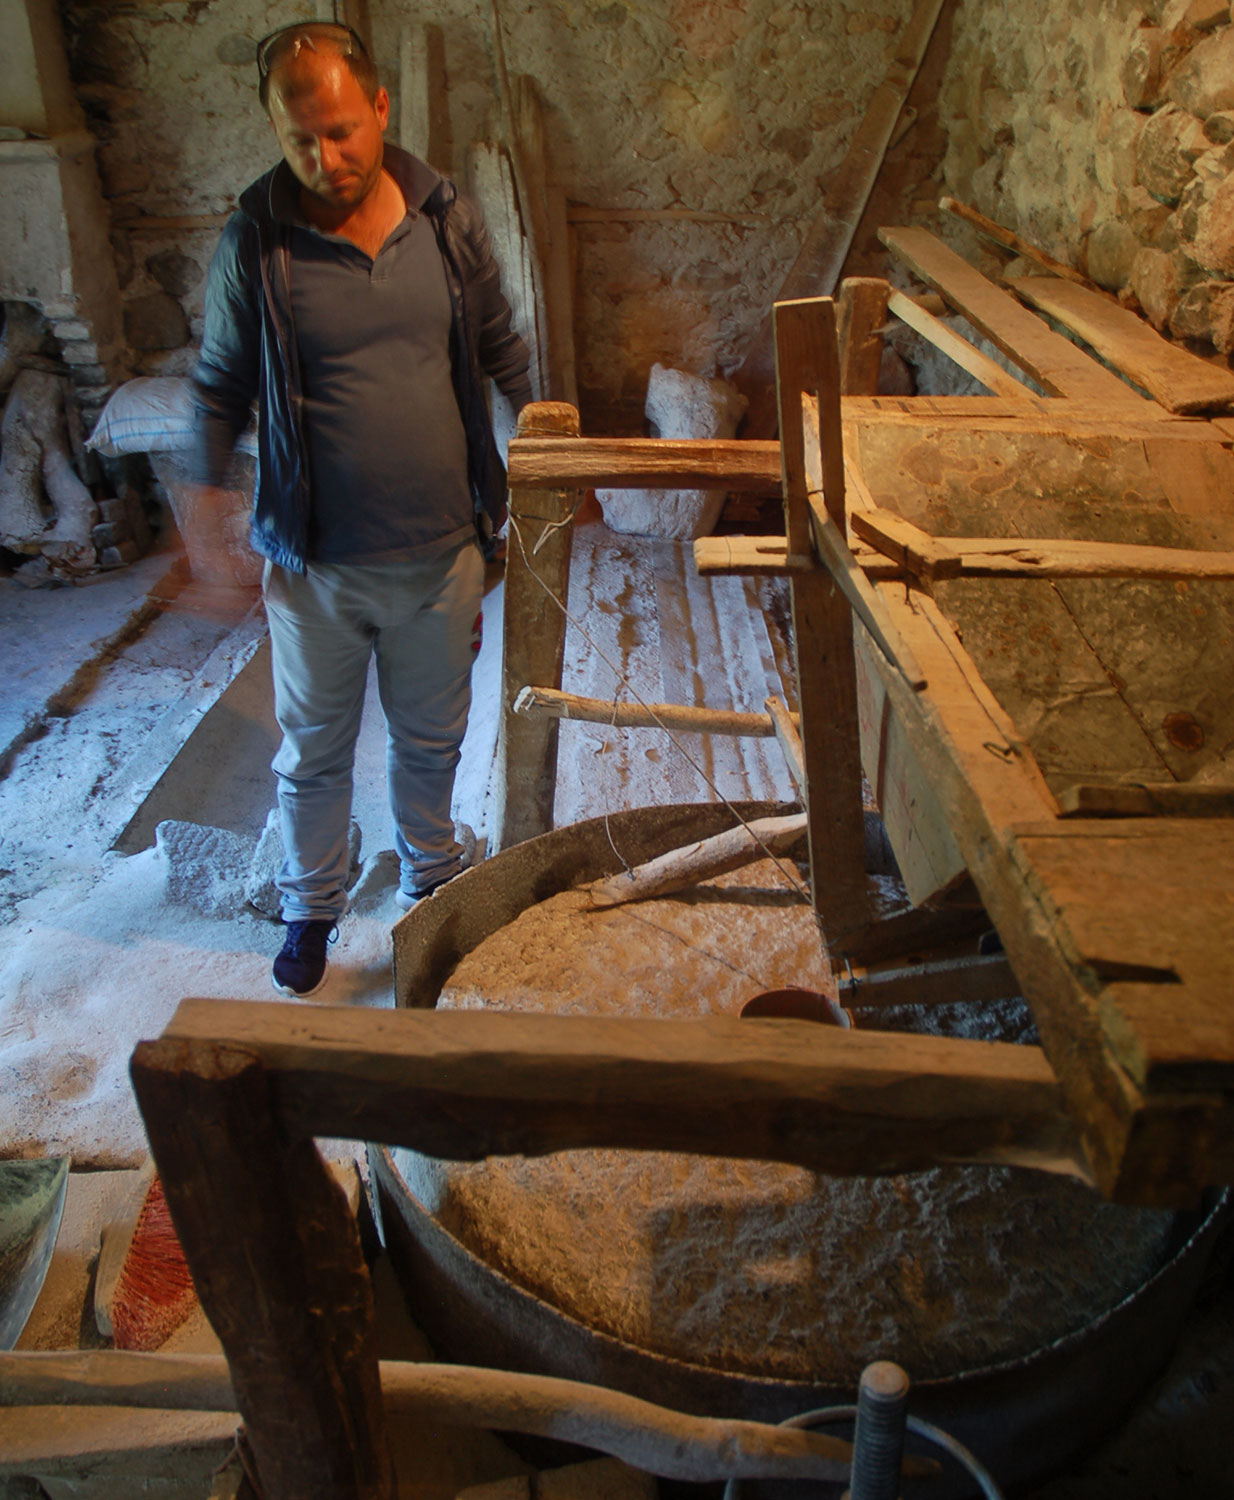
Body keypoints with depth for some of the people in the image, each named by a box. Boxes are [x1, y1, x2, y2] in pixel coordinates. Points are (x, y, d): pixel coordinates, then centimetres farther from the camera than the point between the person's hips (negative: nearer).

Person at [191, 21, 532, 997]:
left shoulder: (446, 218, -2)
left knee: (430, 739, 19)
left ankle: (431, 876, 46)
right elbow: (222, 386, 2)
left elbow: (501, 348, 10)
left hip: (439, 553, 2)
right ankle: (313, 906, 39)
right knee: (314, 750, 15)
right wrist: (208, 503, -3)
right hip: (315, 562, -1)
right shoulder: (256, 240, -8)